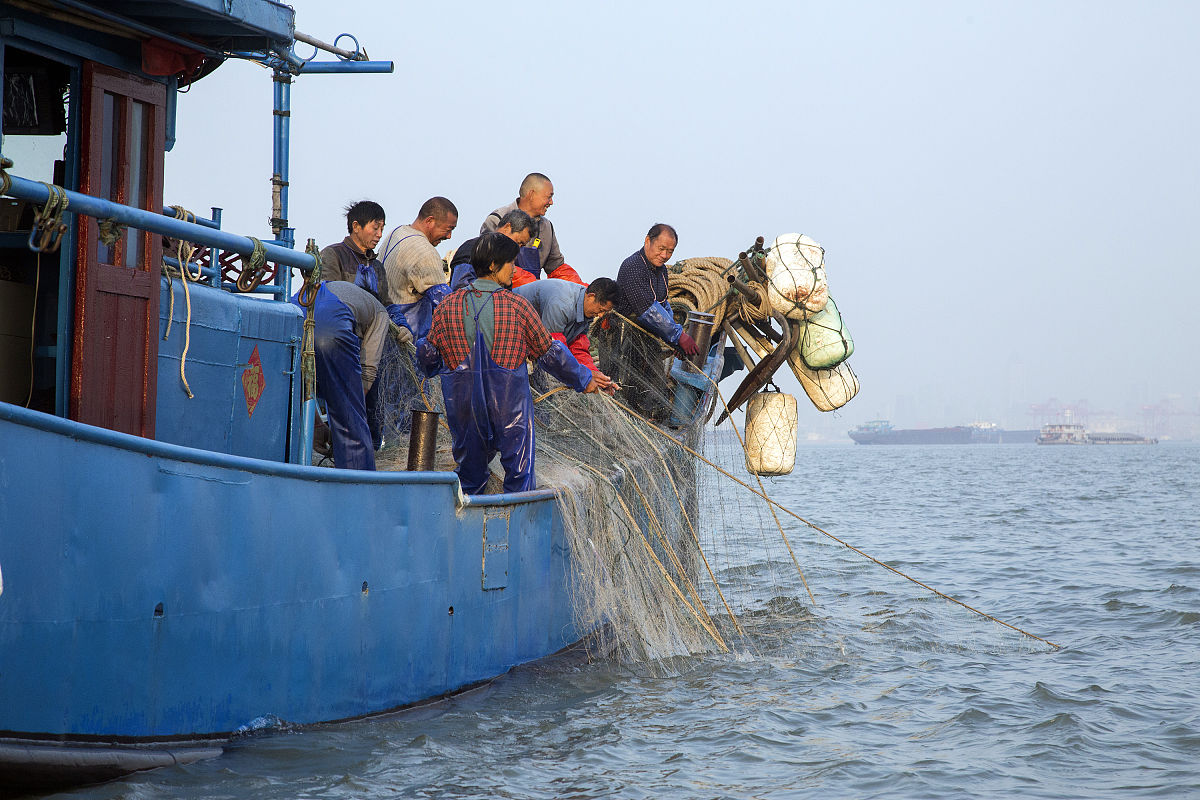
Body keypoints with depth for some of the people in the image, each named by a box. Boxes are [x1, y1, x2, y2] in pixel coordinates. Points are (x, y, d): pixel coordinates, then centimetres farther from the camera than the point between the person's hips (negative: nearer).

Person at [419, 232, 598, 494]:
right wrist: (583, 379, 16)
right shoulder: (517, 305, -7)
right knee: (519, 475, 5)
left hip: (463, 403, 3)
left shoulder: (448, 306, 1)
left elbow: (428, 355, 9)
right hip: (509, 406, -3)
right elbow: (549, 352, 1)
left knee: (469, 475, 15)